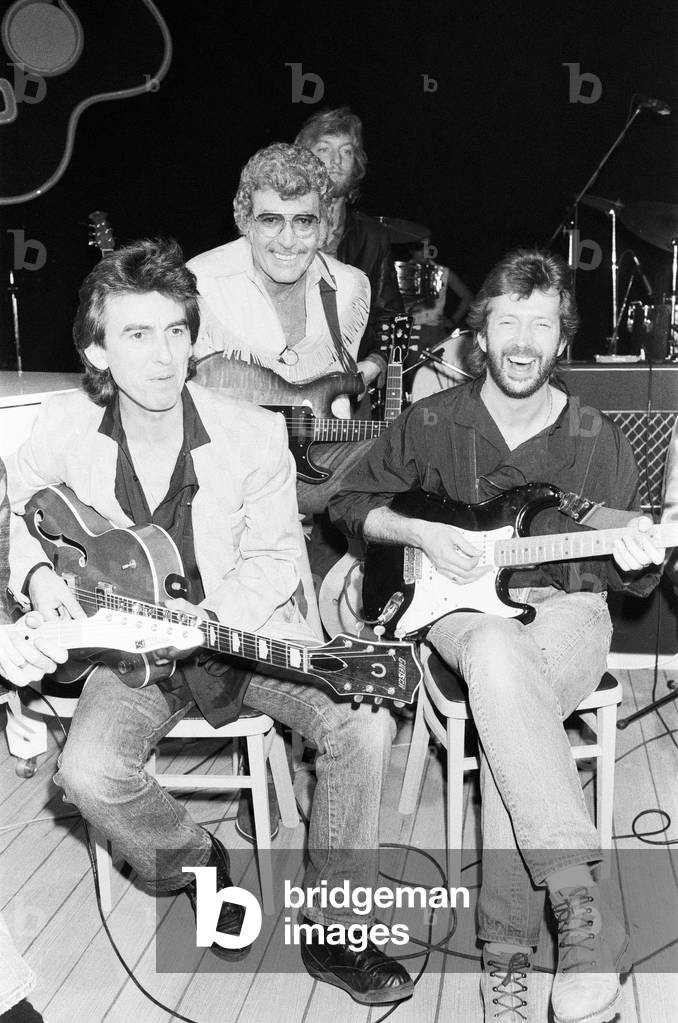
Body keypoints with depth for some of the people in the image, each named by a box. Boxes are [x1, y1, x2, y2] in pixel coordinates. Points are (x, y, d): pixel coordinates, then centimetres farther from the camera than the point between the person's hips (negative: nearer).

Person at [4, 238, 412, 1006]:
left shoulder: (253, 434, -13)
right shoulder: (62, 430, -9)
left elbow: (276, 555, -4)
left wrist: (209, 614, -21)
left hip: (247, 627, 0)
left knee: (364, 720, -24)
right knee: (89, 773, -28)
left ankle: (335, 934, -3)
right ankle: (195, 862, 8)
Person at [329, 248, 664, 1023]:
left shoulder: (598, 442, 3)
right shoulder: (432, 423, 2)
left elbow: (630, 579, 8)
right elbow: (350, 502, 10)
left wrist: (635, 562, -17)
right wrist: (423, 535, -7)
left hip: (565, 609, 0)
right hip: (463, 607, 0)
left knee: (509, 711, -36)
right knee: (499, 657, -39)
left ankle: (508, 946, -28)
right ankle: (578, 898, -40)